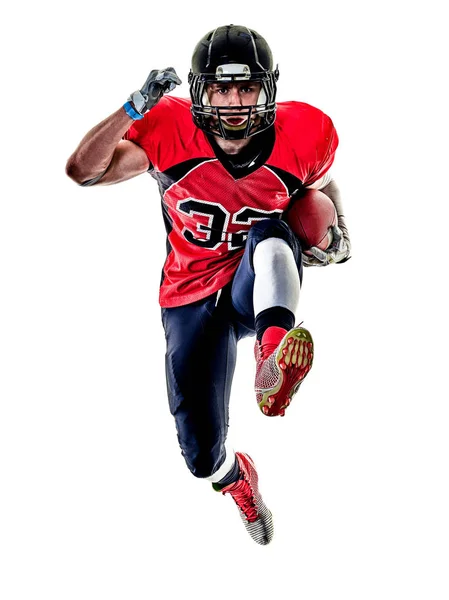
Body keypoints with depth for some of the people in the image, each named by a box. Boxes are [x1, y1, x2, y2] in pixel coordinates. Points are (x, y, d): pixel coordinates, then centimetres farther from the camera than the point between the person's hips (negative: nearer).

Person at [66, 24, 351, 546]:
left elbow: (322, 182, 12)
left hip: (257, 290, 0)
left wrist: (337, 228, -5)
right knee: (202, 457, 0)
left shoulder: (302, 136, -13)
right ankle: (235, 477, 38)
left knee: (271, 233, -34)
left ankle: (274, 345, -58)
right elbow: (83, 171, -26)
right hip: (192, 301, 0)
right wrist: (135, 108, -37)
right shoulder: (169, 131, -17)